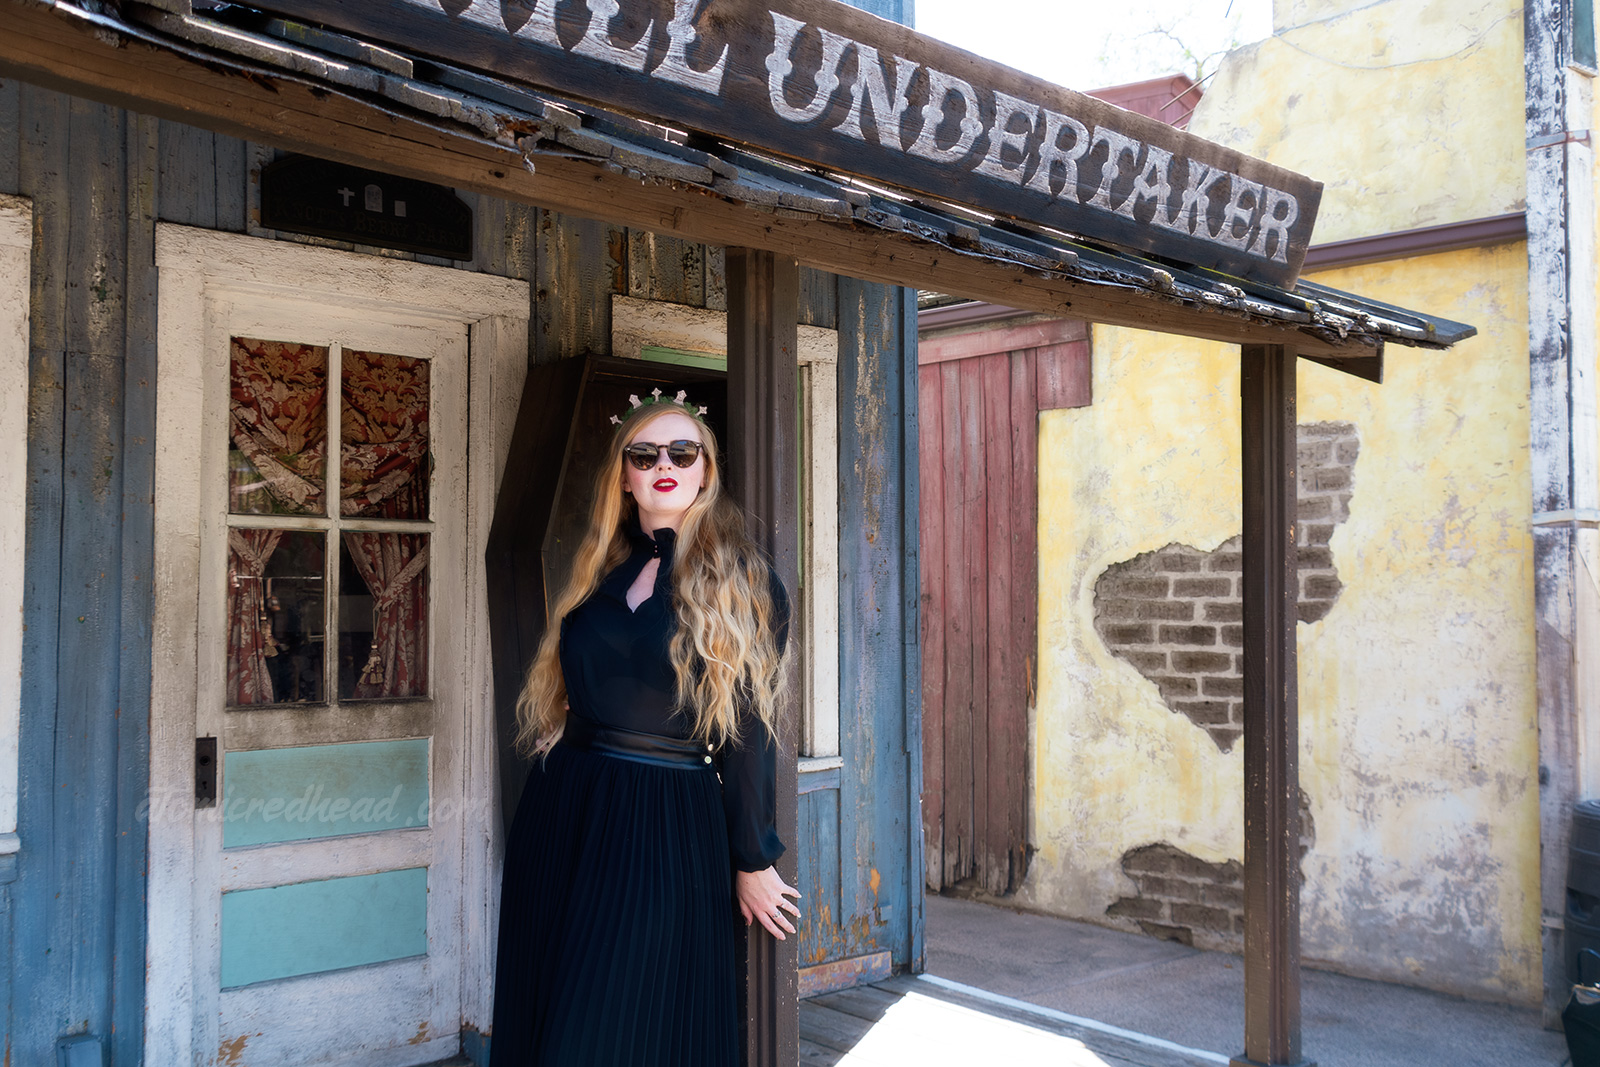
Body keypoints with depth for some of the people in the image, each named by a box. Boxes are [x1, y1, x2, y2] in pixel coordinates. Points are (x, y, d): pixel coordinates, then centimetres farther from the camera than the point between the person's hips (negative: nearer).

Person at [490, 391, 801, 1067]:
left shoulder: (743, 584, -4)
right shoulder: (598, 574, 12)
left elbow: (750, 729, -5)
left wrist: (753, 861, -3)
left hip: (670, 827, -5)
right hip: (564, 810, 5)